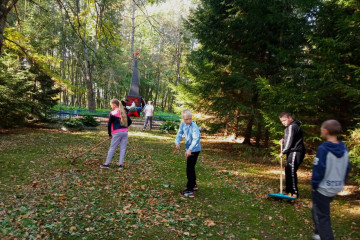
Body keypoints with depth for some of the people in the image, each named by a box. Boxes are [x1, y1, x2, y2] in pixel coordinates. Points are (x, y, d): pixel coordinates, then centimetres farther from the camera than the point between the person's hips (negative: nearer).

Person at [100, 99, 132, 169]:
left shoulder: (112, 113, -4)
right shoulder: (124, 112, 13)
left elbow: (109, 124, -3)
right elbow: (129, 121, 15)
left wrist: (109, 134, 8)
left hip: (117, 132, -5)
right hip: (125, 132, 5)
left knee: (112, 148, 5)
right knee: (123, 149, 7)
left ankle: (107, 163, 11)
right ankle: (120, 164, 10)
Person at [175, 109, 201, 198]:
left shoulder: (194, 127, -25)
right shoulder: (183, 124, -3)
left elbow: (196, 139, -34)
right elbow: (179, 134, -1)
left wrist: (190, 149, -45)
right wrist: (177, 142, -20)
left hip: (194, 150, -8)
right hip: (188, 149, 9)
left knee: (189, 169, -9)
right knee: (191, 167, 22)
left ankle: (190, 191, -3)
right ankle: (193, 185, 41)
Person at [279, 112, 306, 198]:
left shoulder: (292, 127, -14)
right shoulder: (289, 127, 18)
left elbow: (290, 141, -16)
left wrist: (283, 152, -10)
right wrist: (283, 140, 7)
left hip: (295, 152, -11)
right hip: (292, 152, 11)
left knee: (291, 171, -12)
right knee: (288, 171, 13)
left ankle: (294, 192, -8)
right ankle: (289, 190, 22)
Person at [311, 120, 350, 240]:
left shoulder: (323, 149, -21)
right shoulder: (344, 149, 0)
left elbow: (318, 170, -19)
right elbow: (347, 169, 8)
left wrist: (314, 185, -7)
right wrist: (340, 183, 19)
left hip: (322, 189, -7)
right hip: (336, 188, 8)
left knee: (321, 216, 6)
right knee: (319, 210, 25)